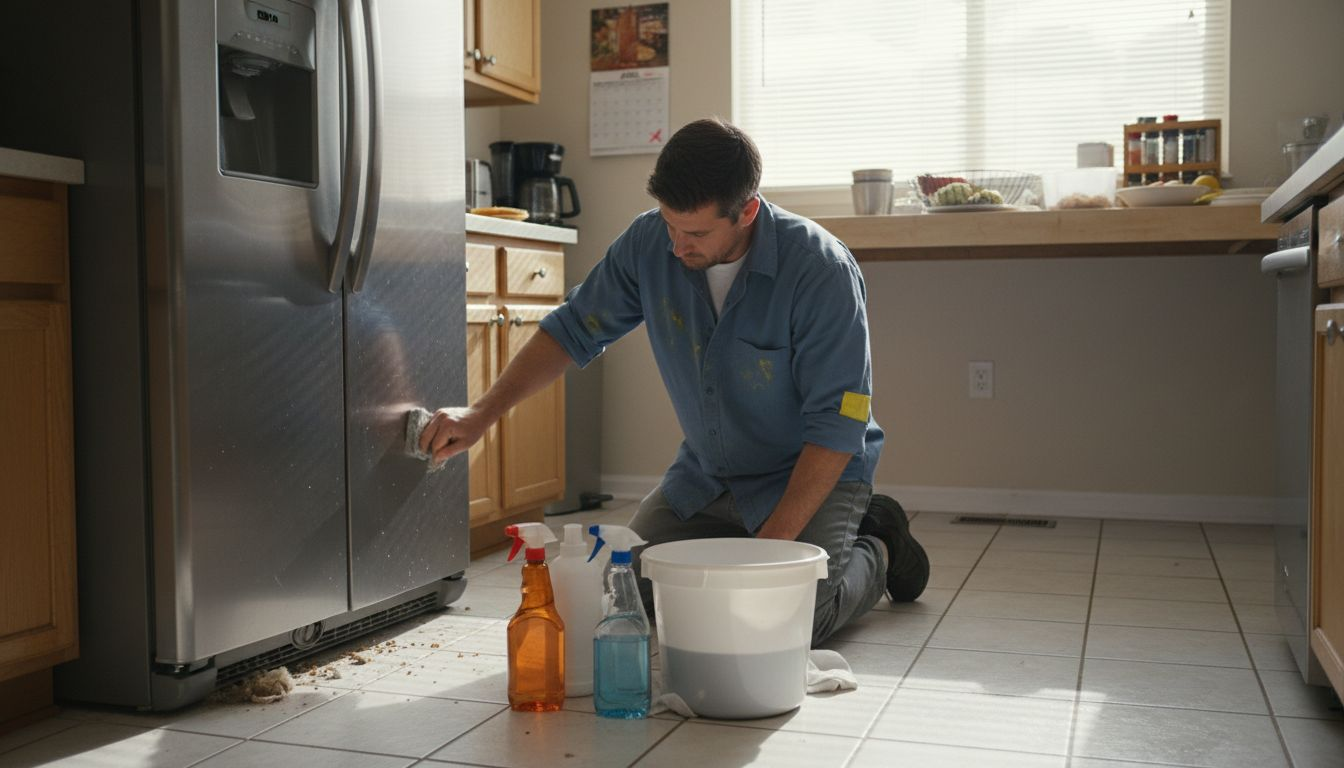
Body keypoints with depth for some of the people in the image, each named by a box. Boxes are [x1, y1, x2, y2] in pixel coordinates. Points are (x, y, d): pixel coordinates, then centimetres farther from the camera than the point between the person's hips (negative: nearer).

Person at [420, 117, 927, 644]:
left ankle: (876, 551, 9)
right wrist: (482, 413, -11)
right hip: (706, 474, 5)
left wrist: (774, 543, -29)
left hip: (811, 473, -5)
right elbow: (573, 330, -1)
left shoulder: (821, 271, -27)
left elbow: (835, 426, -24)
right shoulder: (649, 242, -13)